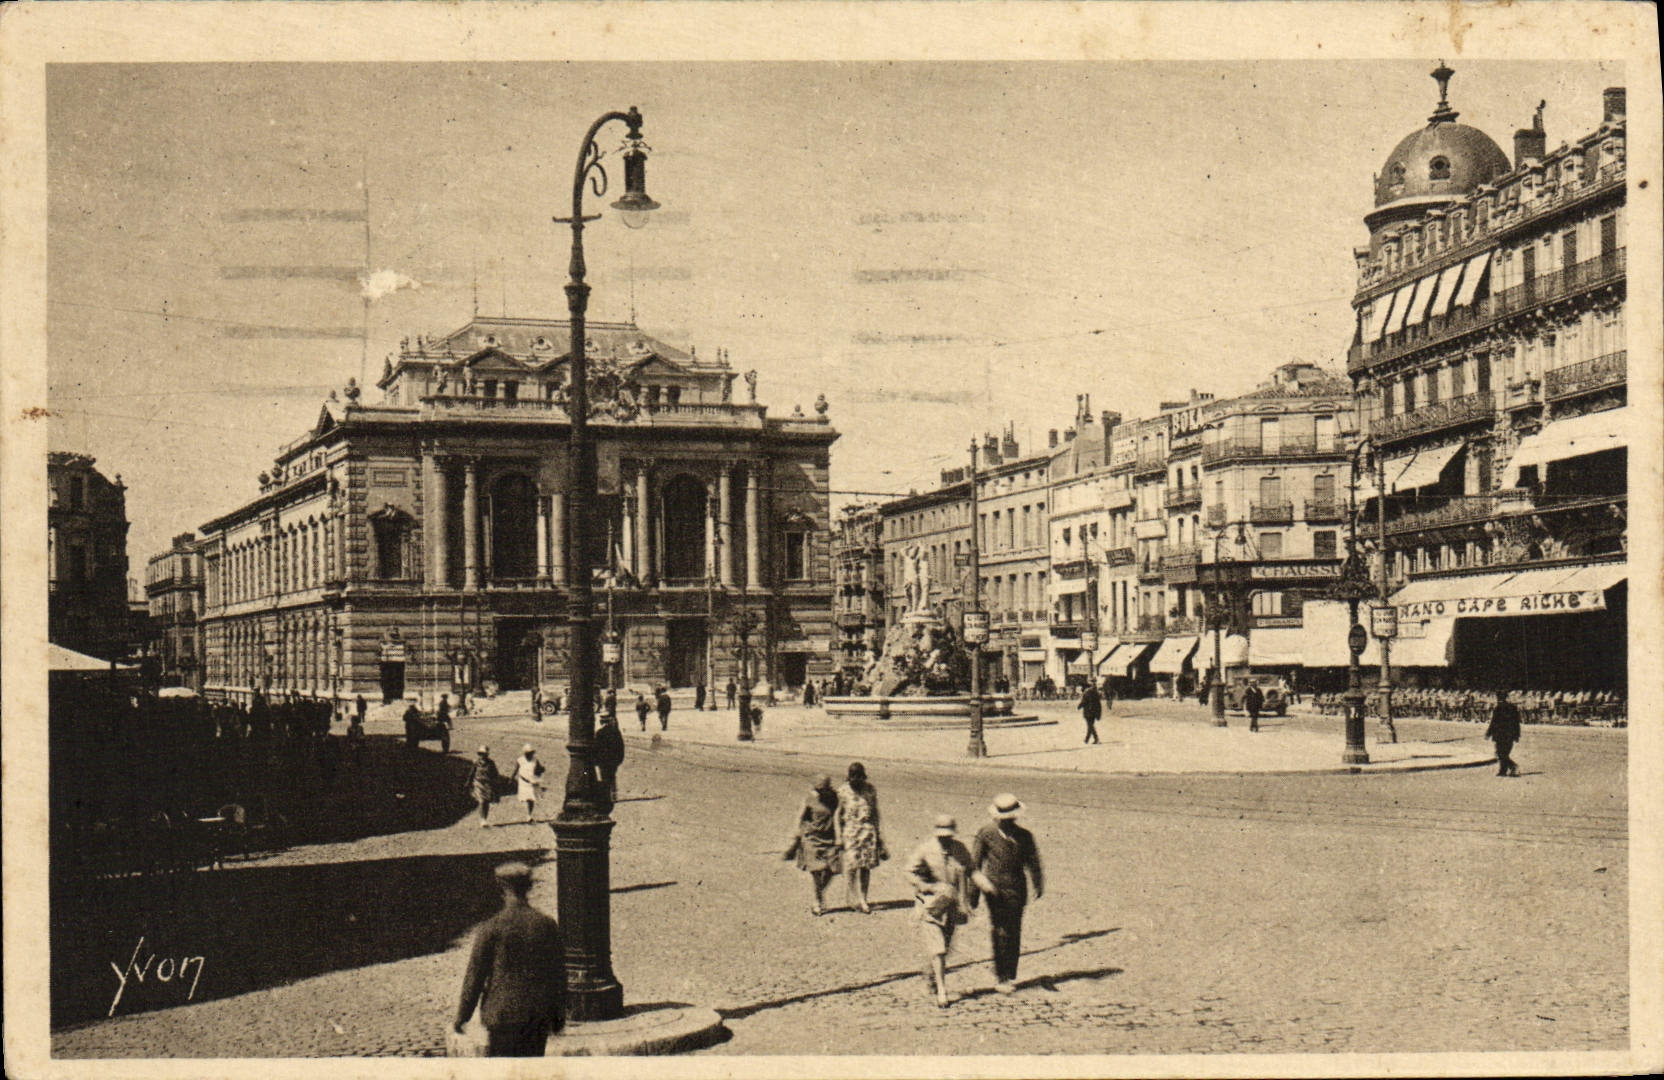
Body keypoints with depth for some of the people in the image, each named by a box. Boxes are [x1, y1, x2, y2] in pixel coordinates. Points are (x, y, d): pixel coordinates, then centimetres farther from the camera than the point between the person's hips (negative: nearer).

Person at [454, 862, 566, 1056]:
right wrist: (558, 1014, 16)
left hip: (502, 1013, -3)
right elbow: (558, 973, 5)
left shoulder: (491, 928, -10)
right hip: (539, 1016, 3)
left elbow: (475, 974, -6)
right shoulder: (548, 925, -1)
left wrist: (462, 1016, 4)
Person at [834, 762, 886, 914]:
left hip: (868, 830, 2)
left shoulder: (871, 790, 6)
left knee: (866, 867, 3)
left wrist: (880, 836, 10)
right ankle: (854, 898, 1)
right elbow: (838, 815, 4)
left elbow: (875, 813, 13)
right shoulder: (843, 791, 0)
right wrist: (839, 838, 0)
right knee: (852, 866, -8)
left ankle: (863, 899, 12)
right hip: (850, 831, -2)